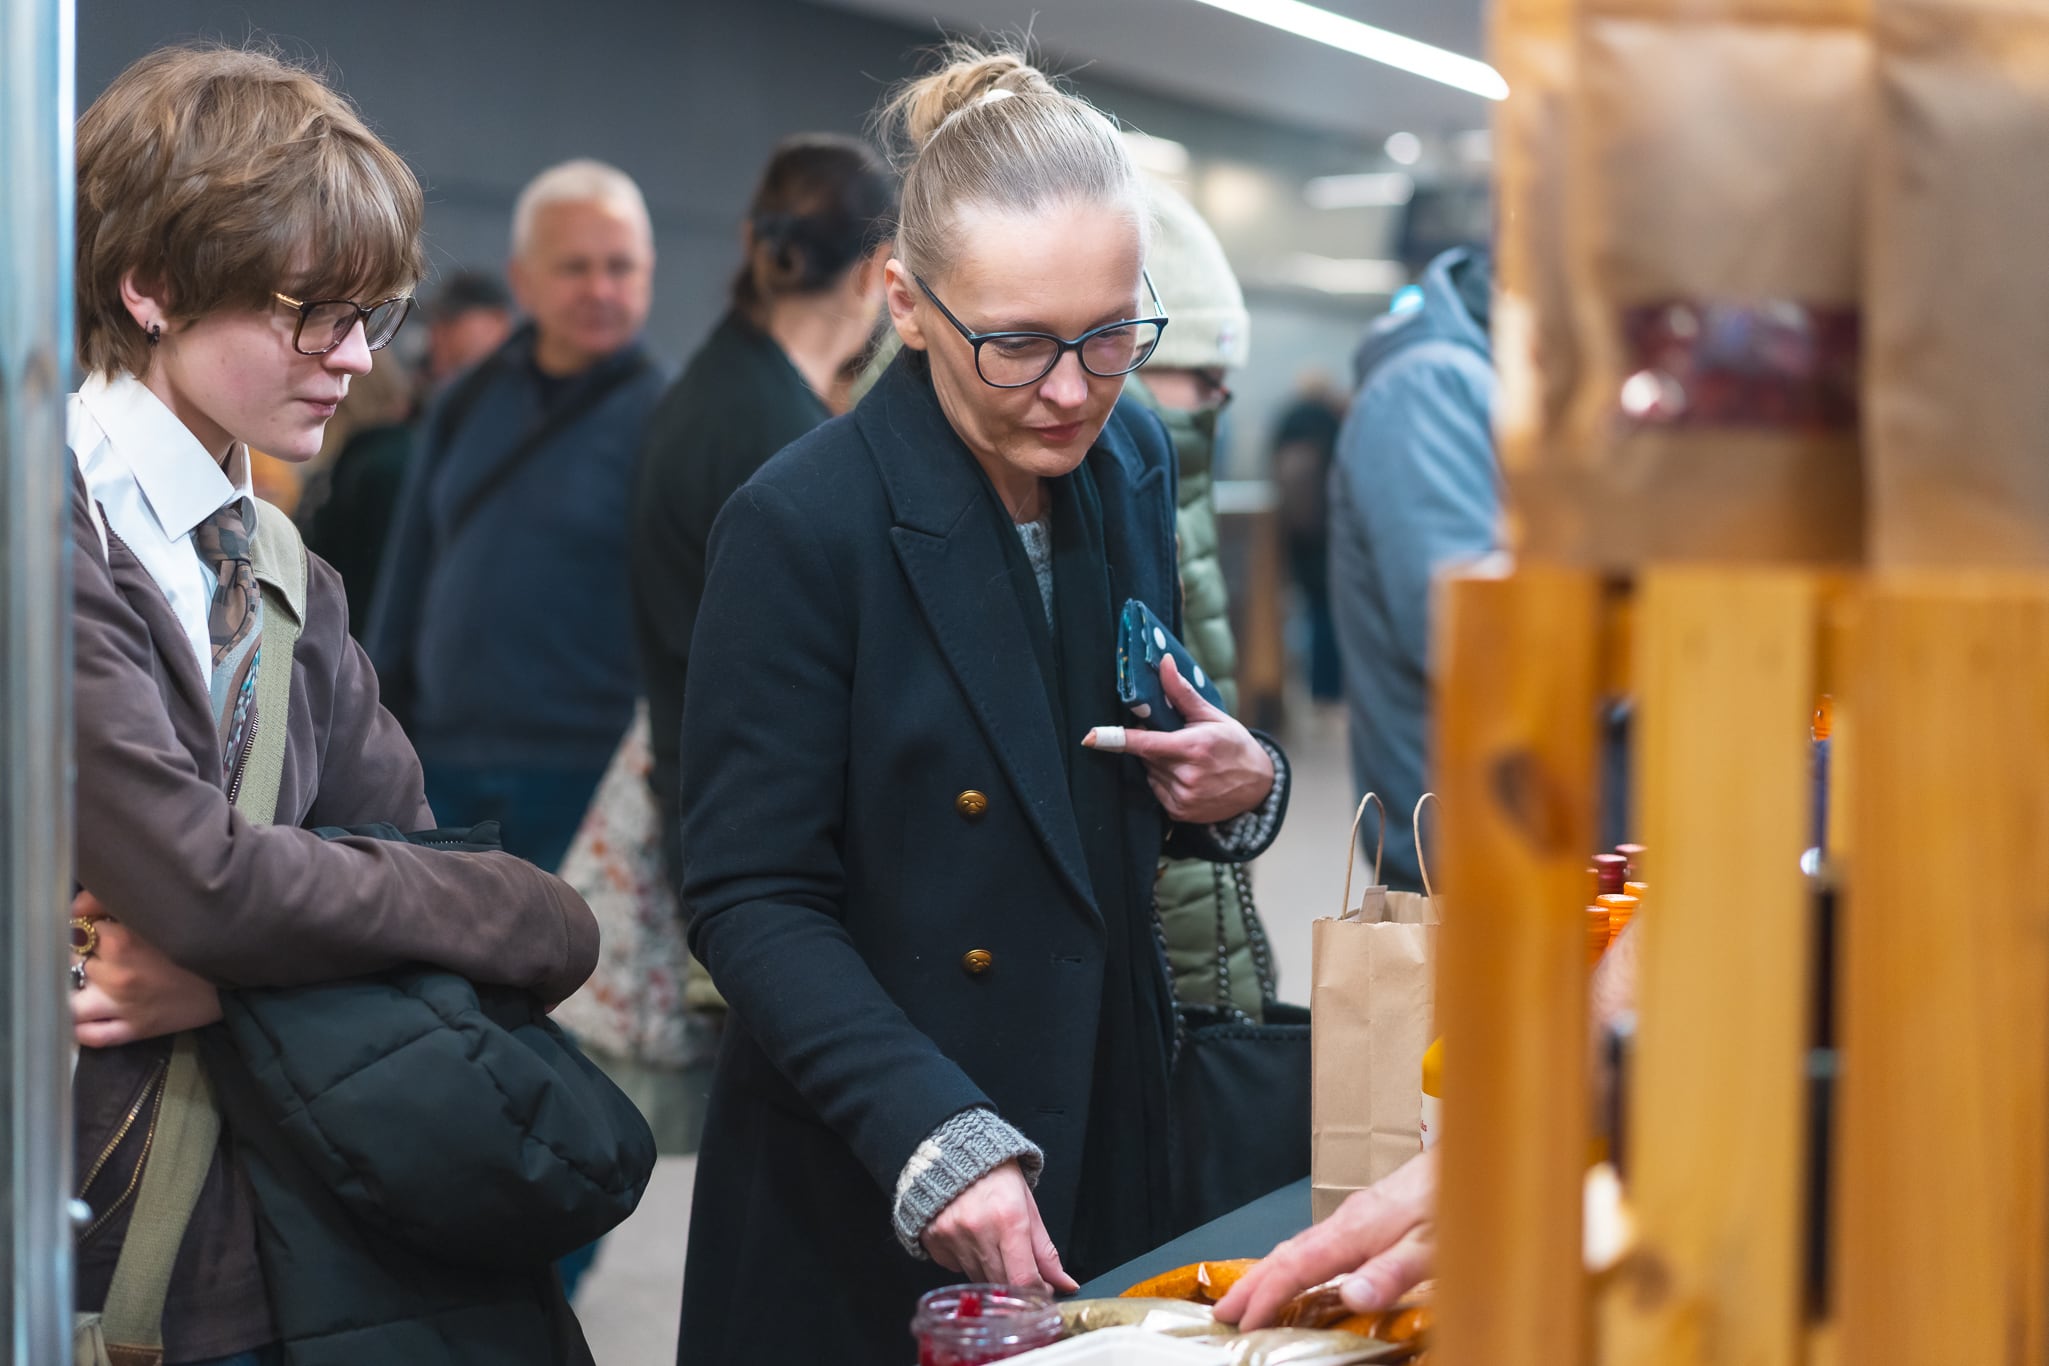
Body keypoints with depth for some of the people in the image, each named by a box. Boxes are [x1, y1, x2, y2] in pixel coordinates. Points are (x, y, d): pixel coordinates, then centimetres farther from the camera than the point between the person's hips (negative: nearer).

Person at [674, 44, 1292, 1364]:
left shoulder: (1135, 463, 1)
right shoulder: (803, 525, -17)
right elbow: (752, 899, -18)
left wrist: (1235, 784, -7)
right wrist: (937, 1141, -29)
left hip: (1109, 1144, 6)